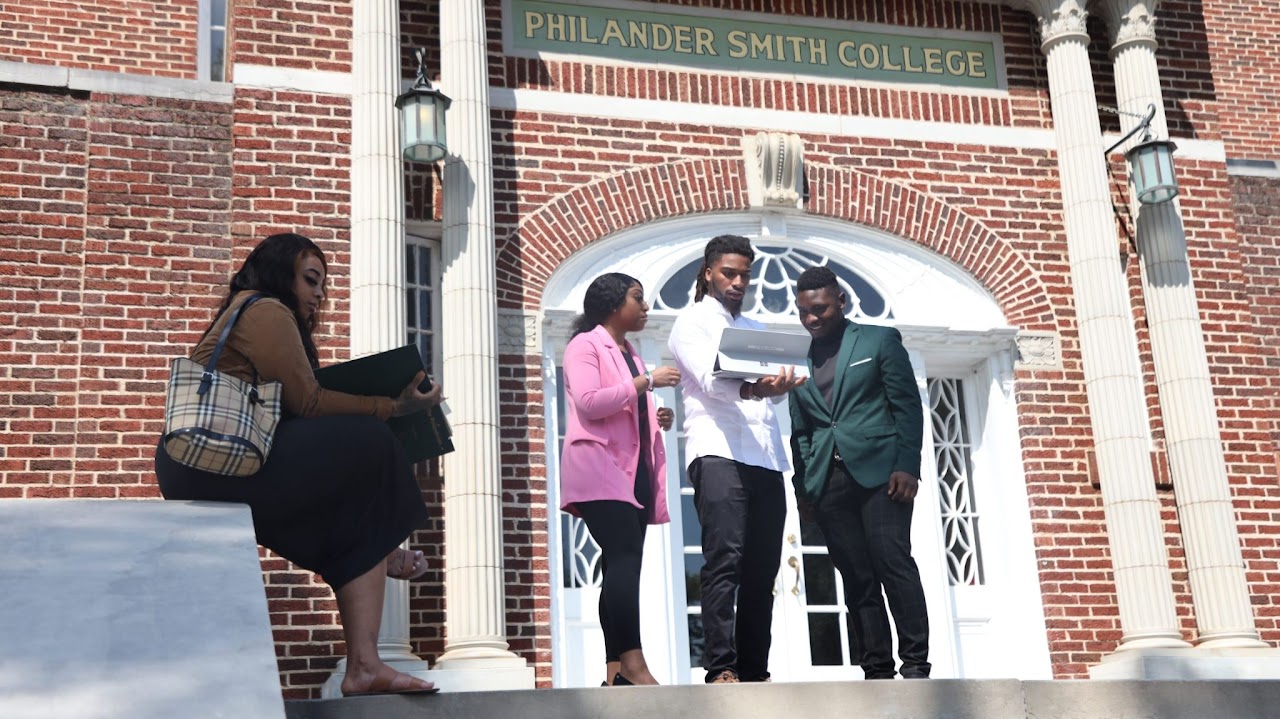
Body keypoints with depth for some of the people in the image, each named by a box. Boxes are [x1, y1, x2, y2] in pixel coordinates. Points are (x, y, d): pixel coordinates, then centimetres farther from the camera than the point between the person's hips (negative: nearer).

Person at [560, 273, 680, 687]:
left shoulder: (630, 355, 26)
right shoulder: (586, 345, 0)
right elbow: (588, 403, -15)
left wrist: (657, 418, 11)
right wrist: (645, 382, -14)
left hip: (633, 470, 8)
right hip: (600, 467, -8)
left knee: (622, 566, 1)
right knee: (625, 557, -21)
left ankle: (615, 669, -2)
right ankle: (632, 662, -26)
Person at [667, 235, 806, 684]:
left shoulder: (756, 330, 27)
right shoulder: (693, 323, 8)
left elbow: (772, 386, 15)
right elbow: (710, 380, -10)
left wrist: (781, 386, -10)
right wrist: (750, 389, -31)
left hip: (765, 459, 6)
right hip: (718, 452, -6)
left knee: (761, 570, 2)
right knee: (724, 561, -16)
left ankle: (754, 672, 5)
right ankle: (721, 668, -19)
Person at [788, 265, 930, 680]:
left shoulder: (880, 340, 9)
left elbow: (908, 406, 2)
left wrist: (907, 466, -9)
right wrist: (802, 486, 8)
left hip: (879, 471, -3)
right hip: (828, 482, 3)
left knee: (894, 564, -13)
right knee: (856, 579, 0)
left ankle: (915, 664, -11)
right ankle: (877, 671, 1)